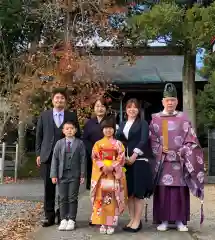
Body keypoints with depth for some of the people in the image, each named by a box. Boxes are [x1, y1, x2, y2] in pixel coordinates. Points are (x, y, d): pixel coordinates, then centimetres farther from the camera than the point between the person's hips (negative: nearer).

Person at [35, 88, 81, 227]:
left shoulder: (72, 116, 6)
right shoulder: (44, 116, 8)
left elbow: (77, 136, 6)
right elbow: (39, 136, 9)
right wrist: (38, 154, 3)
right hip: (47, 156, 1)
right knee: (49, 187, 4)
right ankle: (49, 216, 13)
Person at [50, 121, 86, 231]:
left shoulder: (80, 143, 1)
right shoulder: (59, 143, 4)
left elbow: (83, 160, 0)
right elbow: (55, 159, 3)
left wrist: (82, 174, -5)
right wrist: (54, 175, -2)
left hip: (74, 175, -1)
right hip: (62, 175, 2)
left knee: (73, 198, 4)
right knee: (63, 198, 7)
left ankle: (71, 220, 12)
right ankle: (63, 219, 15)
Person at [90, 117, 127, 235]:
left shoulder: (118, 144, 5)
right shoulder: (98, 143, 8)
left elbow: (121, 159, -2)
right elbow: (95, 158, 1)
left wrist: (112, 167, -15)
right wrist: (103, 167, -15)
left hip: (115, 174, -1)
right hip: (100, 174, 1)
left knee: (113, 199, -1)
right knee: (101, 198, 0)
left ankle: (111, 224, 6)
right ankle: (103, 224, 8)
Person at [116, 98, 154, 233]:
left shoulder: (143, 123, 3)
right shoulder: (122, 125, 17)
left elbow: (144, 140, -10)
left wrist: (134, 156, -19)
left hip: (139, 161, -5)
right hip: (125, 161, 5)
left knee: (138, 192, -3)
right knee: (129, 192, 7)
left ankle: (137, 221, 4)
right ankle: (132, 219, 16)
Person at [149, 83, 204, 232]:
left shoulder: (183, 118, 6)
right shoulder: (156, 118, 7)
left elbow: (190, 140, 2)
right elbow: (152, 140, 5)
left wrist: (181, 153, -10)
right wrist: (161, 150, -9)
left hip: (180, 160, 0)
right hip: (162, 160, 0)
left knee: (180, 189, 1)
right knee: (163, 190, 0)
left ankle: (180, 220, 11)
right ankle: (164, 220, 9)